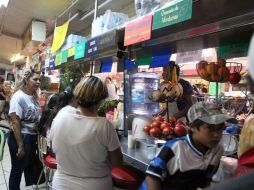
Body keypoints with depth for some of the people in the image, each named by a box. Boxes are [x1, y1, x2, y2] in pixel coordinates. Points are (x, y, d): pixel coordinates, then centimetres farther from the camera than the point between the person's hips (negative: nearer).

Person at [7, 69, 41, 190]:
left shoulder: (34, 96, 3)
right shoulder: (18, 97, -19)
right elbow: (15, 123, -21)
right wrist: (20, 146, -21)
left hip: (32, 137, 8)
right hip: (20, 137, -7)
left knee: (29, 166, 23)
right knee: (17, 169, 10)